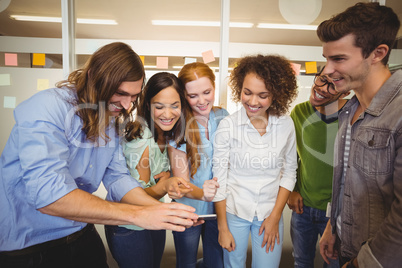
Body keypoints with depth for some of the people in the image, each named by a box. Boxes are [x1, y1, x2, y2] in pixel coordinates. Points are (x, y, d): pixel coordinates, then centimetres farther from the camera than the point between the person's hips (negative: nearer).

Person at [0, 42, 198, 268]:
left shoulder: (112, 121, 0)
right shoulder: (47, 108, -24)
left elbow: (118, 178, -6)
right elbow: (47, 194, -34)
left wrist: (161, 208, -22)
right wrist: (138, 215, -36)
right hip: (25, 246, -6)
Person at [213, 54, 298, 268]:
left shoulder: (286, 125, -8)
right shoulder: (227, 126, -14)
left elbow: (289, 172, 1)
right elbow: (219, 178, -9)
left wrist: (275, 216, -1)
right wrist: (223, 227, -5)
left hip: (271, 213, 2)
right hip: (234, 211, -1)